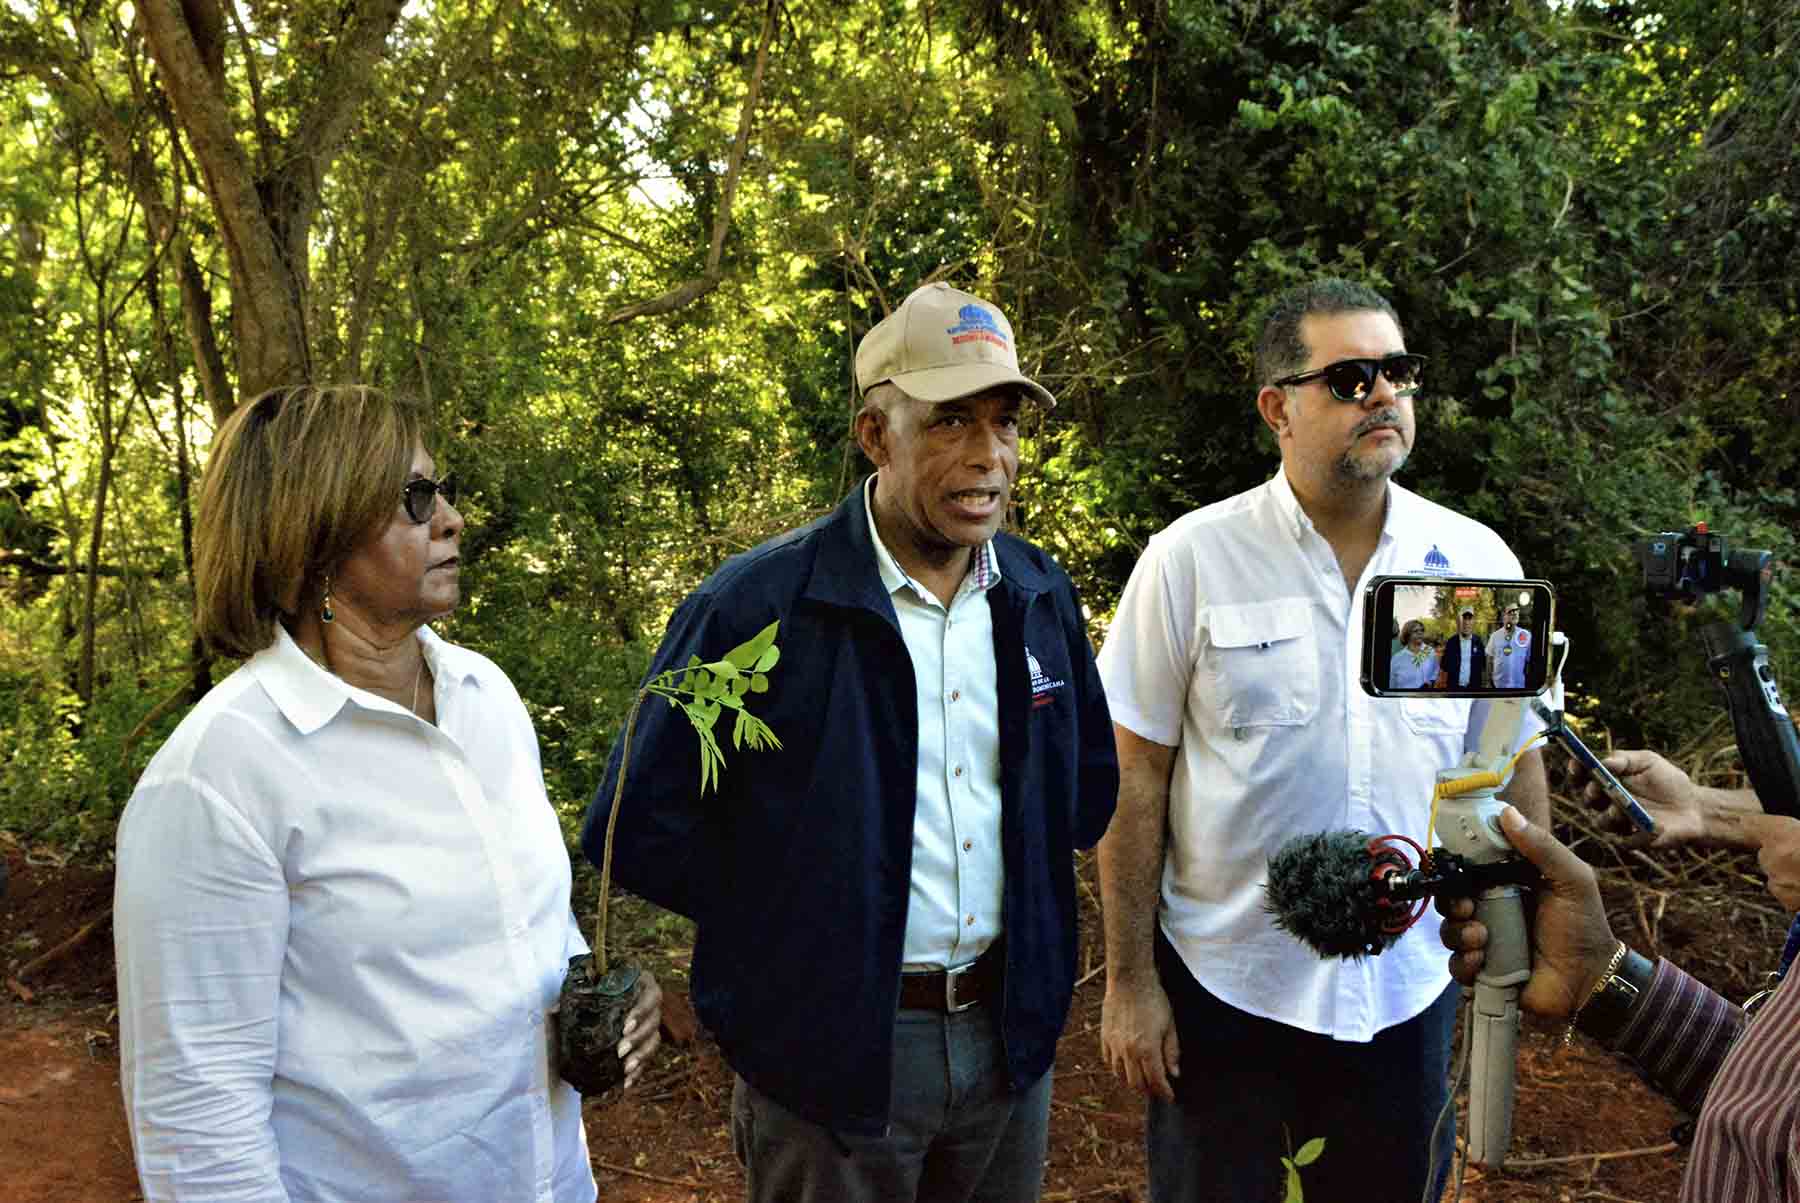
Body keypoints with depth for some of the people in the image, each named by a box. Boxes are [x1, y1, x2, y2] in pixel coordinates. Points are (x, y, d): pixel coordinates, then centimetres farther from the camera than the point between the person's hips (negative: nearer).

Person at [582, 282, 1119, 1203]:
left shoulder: (1040, 595, 0)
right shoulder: (754, 607, -17)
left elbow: (1089, 784, 14)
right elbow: (638, 826, -13)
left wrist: (1021, 907, 4)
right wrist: (798, 922, -7)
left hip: (1010, 1032, 5)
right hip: (830, 1054, -5)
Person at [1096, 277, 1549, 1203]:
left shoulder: (1479, 562, -2)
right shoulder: (1190, 560, -10)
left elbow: (1516, 765, 6)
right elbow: (1133, 779, -8)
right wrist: (1128, 982, -8)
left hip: (1409, 987, 3)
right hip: (1220, 984, -2)